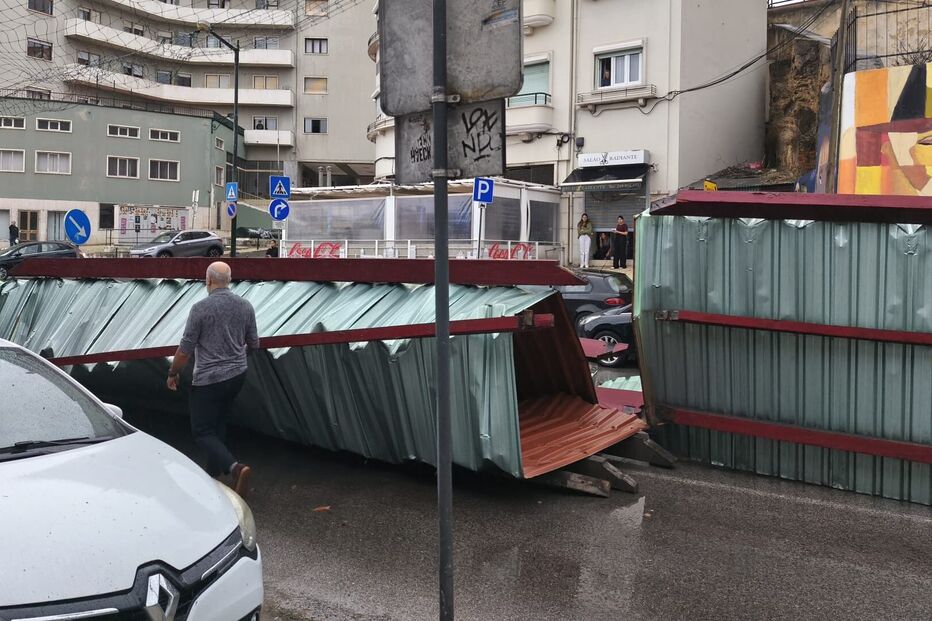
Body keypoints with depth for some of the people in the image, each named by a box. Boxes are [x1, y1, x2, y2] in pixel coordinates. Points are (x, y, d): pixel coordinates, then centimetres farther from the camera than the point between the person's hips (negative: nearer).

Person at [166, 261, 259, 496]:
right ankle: (214, 471, 31)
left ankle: (234, 467, -18)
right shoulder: (245, 306, 0)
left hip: (208, 379, -6)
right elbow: (253, 344, 9)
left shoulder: (201, 308, -15)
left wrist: (173, 373, 4)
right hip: (237, 374, 6)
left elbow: (185, 349, -12)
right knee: (218, 423, 23)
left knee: (202, 431, 2)